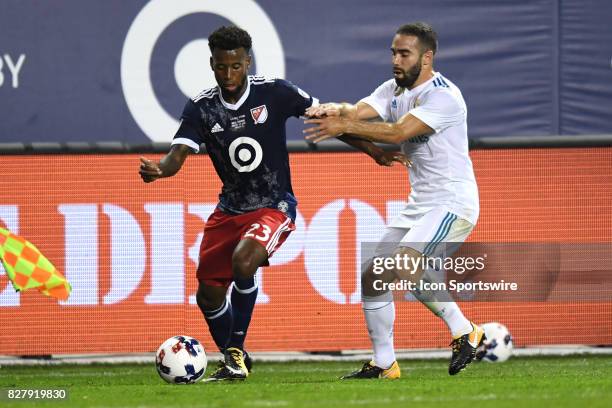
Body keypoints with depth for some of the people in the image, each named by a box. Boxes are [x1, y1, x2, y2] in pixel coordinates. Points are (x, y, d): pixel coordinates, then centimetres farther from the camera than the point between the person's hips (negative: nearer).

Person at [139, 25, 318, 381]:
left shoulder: (274, 93, -12)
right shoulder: (202, 108, -5)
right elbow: (179, 154, -16)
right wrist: (158, 169, -39)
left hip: (274, 206, -5)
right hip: (230, 209, 5)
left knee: (243, 262, -32)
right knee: (209, 295, 4)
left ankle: (237, 350, -14)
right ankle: (232, 361, 30)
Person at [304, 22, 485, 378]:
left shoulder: (443, 95, -17)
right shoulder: (393, 90, 9)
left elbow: (399, 132, -28)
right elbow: (358, 112, -7)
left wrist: (345, 126, -33)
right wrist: (335, 110, -30)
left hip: (453, 203, -9)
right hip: (419, 205, 9)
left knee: (406, 266, -26)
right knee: (373, 278, 4)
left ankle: (465, 332, -10)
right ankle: (383, 364, 14)